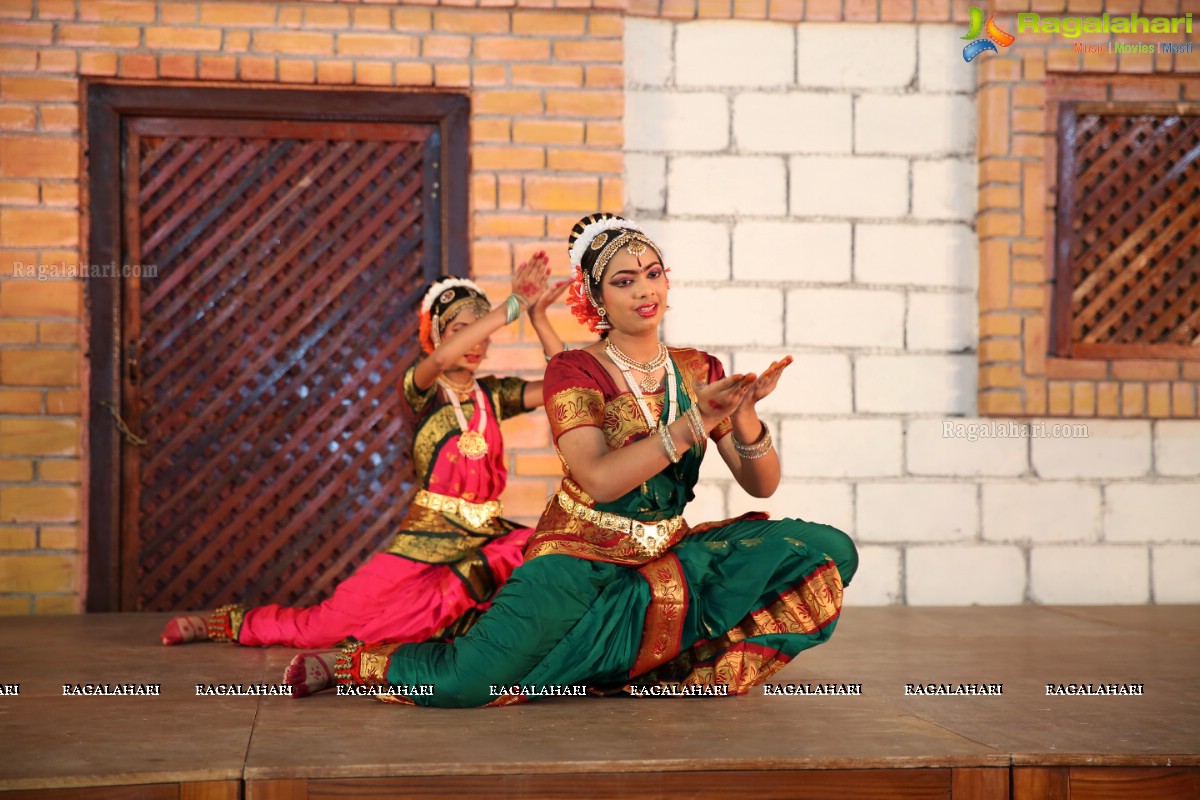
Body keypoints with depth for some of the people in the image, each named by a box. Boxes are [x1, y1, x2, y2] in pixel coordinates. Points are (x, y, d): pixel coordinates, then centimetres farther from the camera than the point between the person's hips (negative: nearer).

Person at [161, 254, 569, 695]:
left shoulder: (493, 394, 11)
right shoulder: (421, 389, -1)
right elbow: (440, 359, -26)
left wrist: (538, 317, -14)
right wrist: (513, 306, -30)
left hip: (485, 537, 4)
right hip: (427, 538, -4)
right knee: (327, 622, -6)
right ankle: (228, 622, 21)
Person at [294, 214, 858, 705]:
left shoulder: (699, 372, 7)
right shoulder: (574, 372, -4)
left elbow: (762, 484, 1)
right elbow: (600, 480, -20)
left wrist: (744, 417, -19)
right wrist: (695, 423, -28)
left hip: (670, 558, 4)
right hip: (581, 561, -4)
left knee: (828, 550, -13)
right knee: (466, 682, -26)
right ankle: (343, 663, 5)